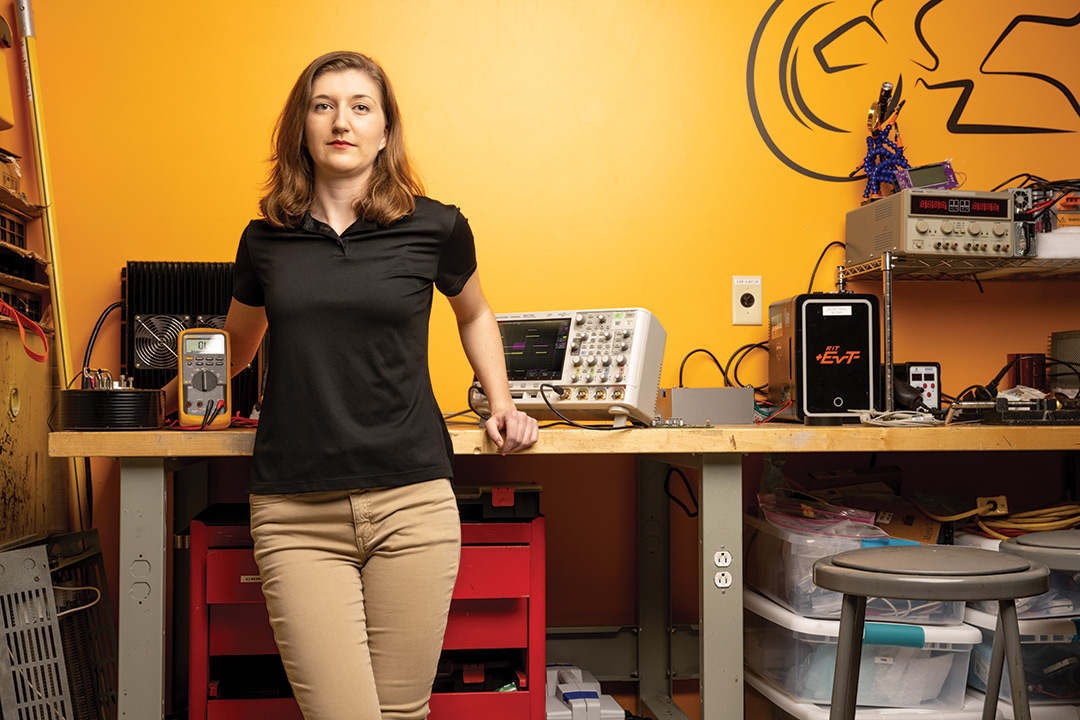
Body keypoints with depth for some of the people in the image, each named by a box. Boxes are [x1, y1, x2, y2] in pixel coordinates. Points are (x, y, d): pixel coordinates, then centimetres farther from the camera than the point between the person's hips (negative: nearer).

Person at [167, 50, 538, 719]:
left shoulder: (435, 228, 2)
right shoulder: (266, 239, 8)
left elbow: (475, 314, 23)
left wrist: (502, 404, 16)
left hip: (412, 503, 0)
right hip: (297, 514, 1)